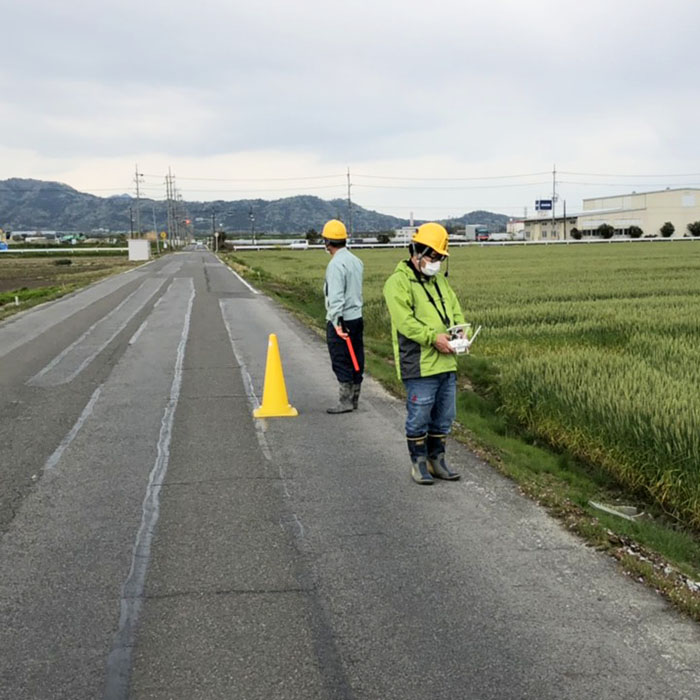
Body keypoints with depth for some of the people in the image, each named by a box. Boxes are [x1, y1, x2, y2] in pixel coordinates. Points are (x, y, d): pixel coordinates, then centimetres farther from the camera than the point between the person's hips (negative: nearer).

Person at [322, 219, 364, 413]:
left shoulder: (336, 264, -17)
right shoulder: (356, 260, 11)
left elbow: (336, 297, -23)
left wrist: (337, 322, -25)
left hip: (340, 321, -9)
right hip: (357, 317, 9)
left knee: (341, 362, -2)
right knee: (356, 361, 12)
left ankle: (345, 401, 1)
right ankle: (354, 399, 19)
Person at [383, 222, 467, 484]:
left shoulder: (440, 280, 18)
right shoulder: (399, 282, -9)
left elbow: (455, 309, 19)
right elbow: (404, 321, -19)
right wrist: (433, 338, -23)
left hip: (446, 363, 8)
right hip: (419, 365, -8)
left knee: (444, 416, 14)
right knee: (419, 417, 1)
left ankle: (436, 460, 27)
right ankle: (418, 463, 15)